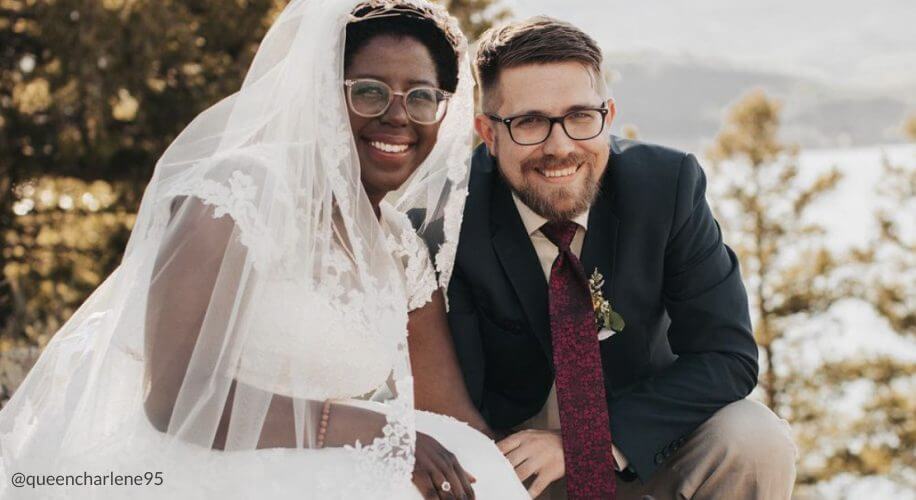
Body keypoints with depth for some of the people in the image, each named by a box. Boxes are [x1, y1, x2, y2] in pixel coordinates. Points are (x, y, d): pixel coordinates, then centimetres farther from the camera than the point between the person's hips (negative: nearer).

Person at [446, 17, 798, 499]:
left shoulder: (668, 183, -16)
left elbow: (728, 357, -16)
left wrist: (599, 440, -25)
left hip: (641, 437, 1)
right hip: (510, 440, -1)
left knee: (757, 444, -26)